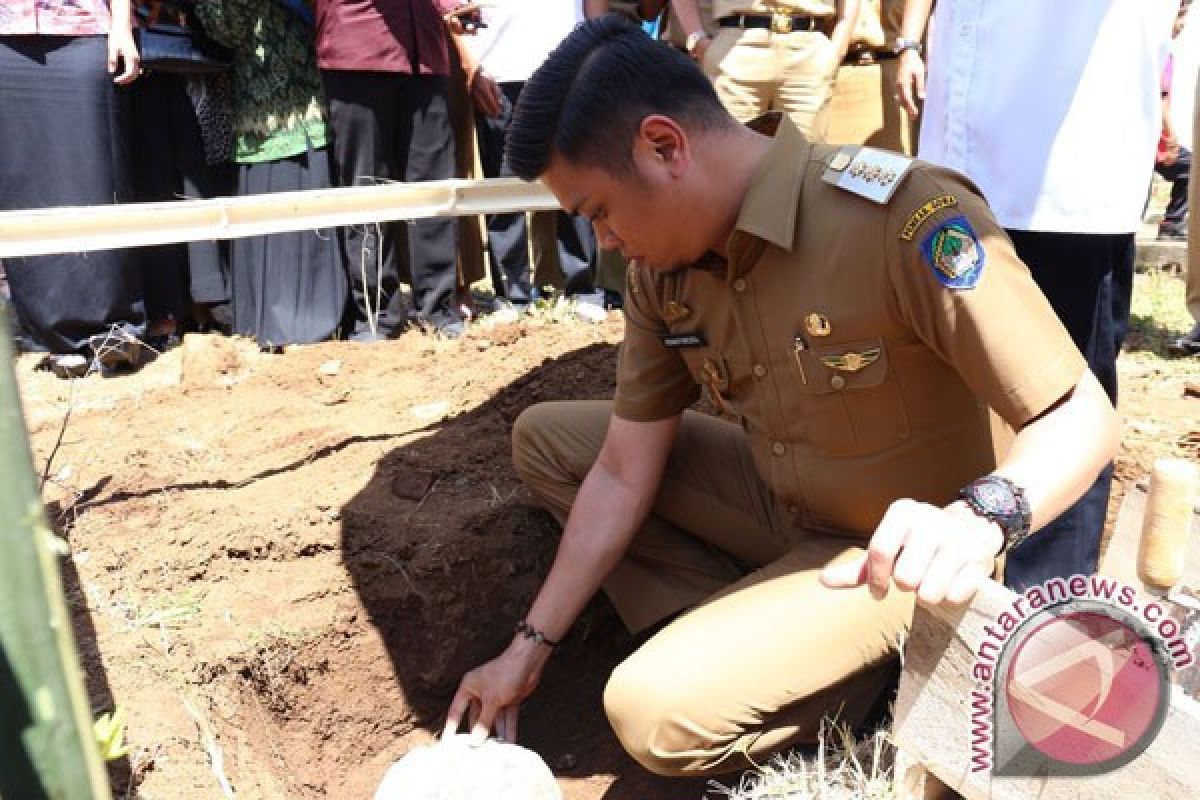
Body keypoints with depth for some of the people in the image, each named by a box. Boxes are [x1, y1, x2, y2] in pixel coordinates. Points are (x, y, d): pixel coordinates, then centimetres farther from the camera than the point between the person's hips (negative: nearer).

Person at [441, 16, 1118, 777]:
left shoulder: (907, 219, -30)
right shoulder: (664, 266, -8)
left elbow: (1084, 418, -24)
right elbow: (624, 473, -3)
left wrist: (979, 517, -46)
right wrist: (529, 649, -1)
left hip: (894, 552, -7)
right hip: (775, 501, 7)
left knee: (655, 711, -25)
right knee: (546, 437, 4)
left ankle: (861, 670, 2)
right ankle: (723, 631, -3)